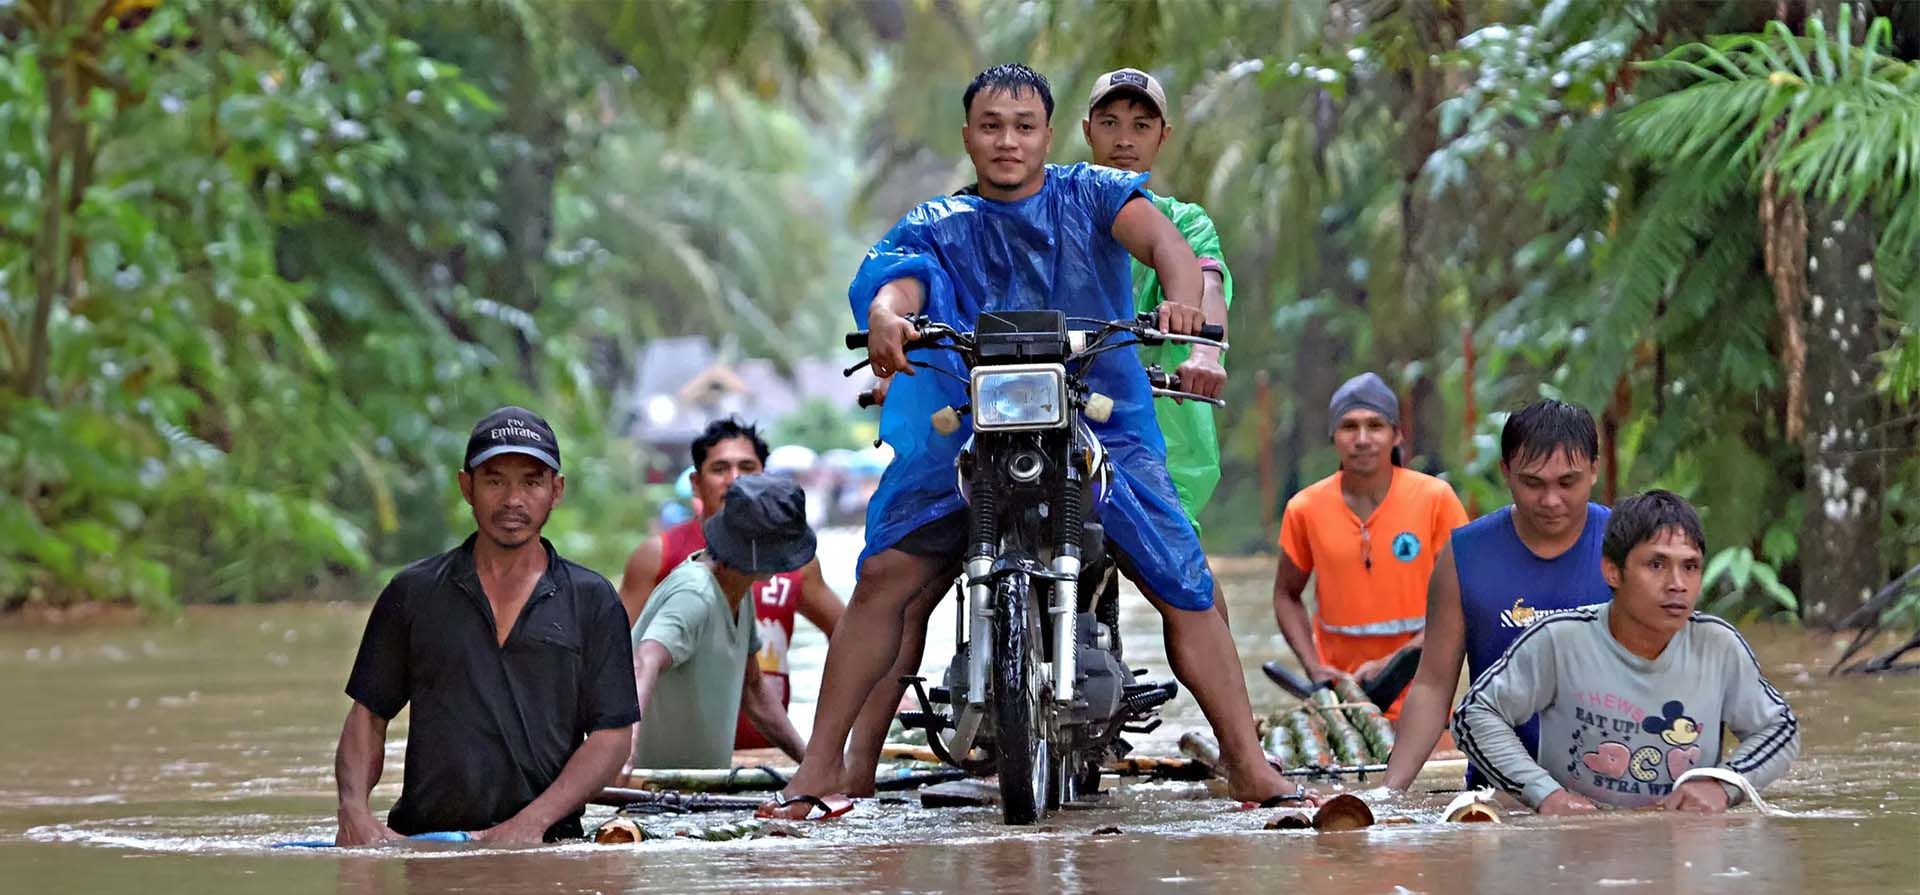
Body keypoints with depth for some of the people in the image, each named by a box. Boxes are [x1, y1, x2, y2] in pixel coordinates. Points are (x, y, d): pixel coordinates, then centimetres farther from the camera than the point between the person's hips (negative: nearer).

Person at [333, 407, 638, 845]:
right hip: (421, 839, 1)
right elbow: (369, 715, 14)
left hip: (546, 844, -1)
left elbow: (611, 736, 4)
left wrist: (533, 821, -10)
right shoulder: (412, 593, 13)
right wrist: (354, 808, -6)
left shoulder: (591, 601, 9)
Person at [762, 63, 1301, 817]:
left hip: (1105, 427, 0)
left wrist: (1182, 298, -37)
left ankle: (1247, 763, -6)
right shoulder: (935, 228, 8)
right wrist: (886, 317, -39)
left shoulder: (1091, 195, 6)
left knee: (1187, 589, -13)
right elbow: (895, 283, -13)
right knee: (884, 574, -16)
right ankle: (823, 761, -9)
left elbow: (1159, 238, -13)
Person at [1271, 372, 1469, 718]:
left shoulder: (1436, 499, -7)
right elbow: (1287, 596, 11)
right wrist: (1314, 667, -5)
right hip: (1339, 688, 1)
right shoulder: (1304, 509, -1)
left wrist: (1391, 664, -16)